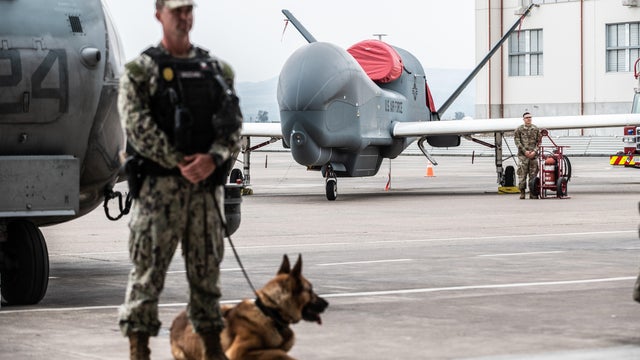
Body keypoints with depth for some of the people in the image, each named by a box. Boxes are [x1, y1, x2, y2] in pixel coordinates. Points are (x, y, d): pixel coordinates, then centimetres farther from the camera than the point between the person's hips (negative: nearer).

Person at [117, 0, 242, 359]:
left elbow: (234, 124, 6)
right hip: (158, 184, -4)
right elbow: (138, 125, -9)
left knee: (207, 269, 9)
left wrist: (214, 158, -12)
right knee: (148, 268, -4)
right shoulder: (141, 70, 1)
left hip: (208, 185, 4)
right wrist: (179, 163, -16)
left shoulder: (217, 69, 13)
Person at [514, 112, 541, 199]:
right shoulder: (519, 129, 3)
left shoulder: (536, 129, 11)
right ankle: (522, 193, -2)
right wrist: (525, 151, -11)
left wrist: (535, 151, -7)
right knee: (522, 174, -6)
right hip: (523, 155, -2)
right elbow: (517, 141, -2)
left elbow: (539, 142, 9)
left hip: (533, 155, 2)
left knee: (533, 174, 2)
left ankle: (532, 193, 6)